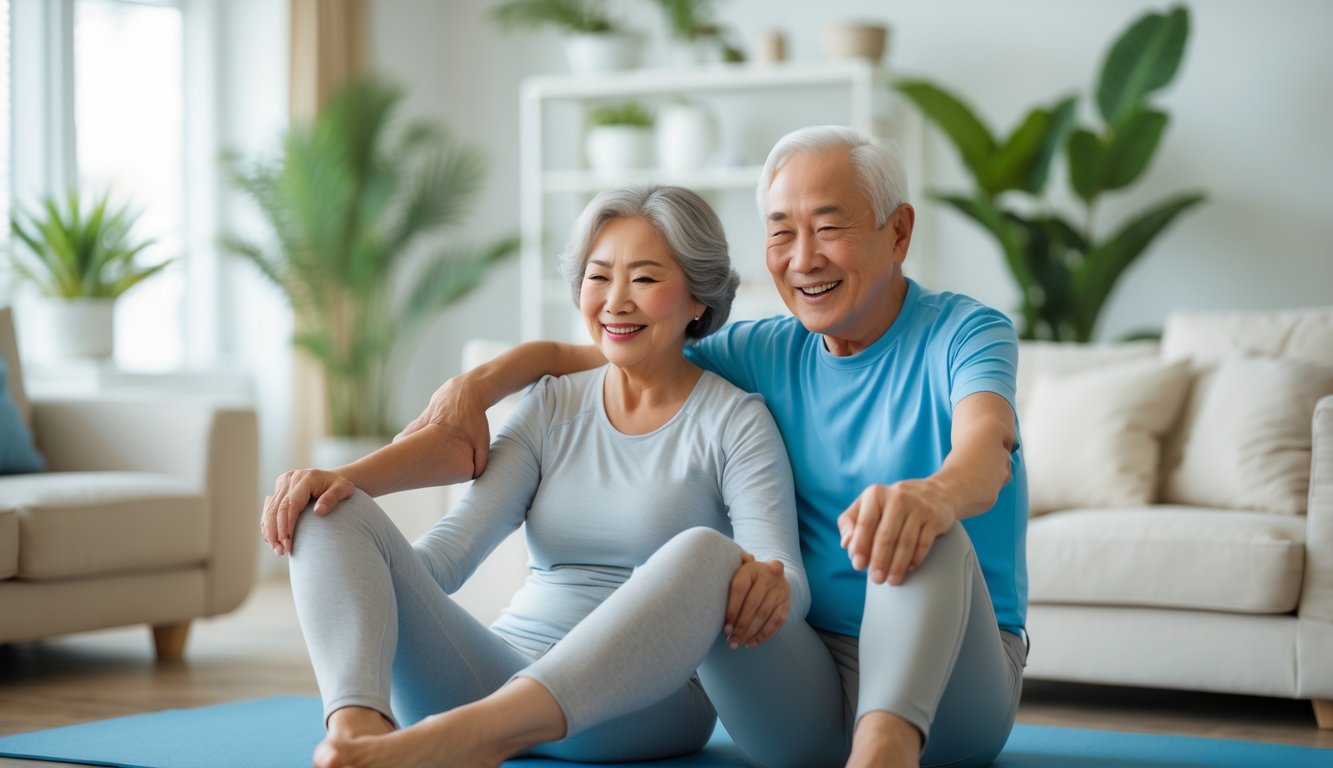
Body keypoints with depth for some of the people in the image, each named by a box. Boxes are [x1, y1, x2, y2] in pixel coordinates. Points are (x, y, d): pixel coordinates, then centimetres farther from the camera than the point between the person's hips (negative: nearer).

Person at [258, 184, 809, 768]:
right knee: (336, 512, -11)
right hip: (500, 676, 4)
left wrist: (769, 586, -36)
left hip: (645, 701, -4)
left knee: (704, 550, -34)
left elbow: (793, 582, -11)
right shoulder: (552, 408, 14)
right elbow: (444, 556, 6)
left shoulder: (733, 421, 2)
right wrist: (347, 479, -12)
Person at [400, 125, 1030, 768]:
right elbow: (568, 355, 15)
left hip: (948, 672, -4)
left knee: (922, 533, -35)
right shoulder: (766, 353, 11)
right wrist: (475, 384, -6)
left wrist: (933, 496, -52)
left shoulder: (962, 333, -3)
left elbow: (986, 446, -28)